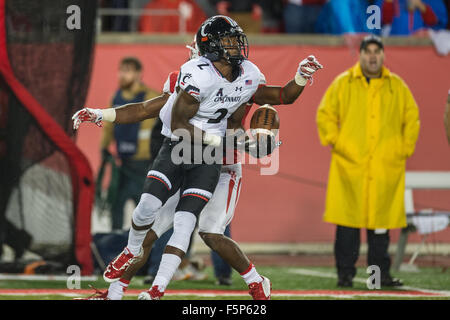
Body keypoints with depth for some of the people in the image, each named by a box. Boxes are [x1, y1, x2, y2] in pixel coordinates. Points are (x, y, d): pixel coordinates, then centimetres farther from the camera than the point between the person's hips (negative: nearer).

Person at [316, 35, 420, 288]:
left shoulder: (397, 87, 11)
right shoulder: (342, 84, 7)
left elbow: (412, 118, 18)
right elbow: (325, 115, 10)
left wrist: (405, 149, 9)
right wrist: (334, 143, 0)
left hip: (386, 168, 1)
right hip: (350, 165, -1)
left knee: (382, 221, 1)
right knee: (347, 223, -4)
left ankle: (381, 273, 8)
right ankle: (345, 273, 1)